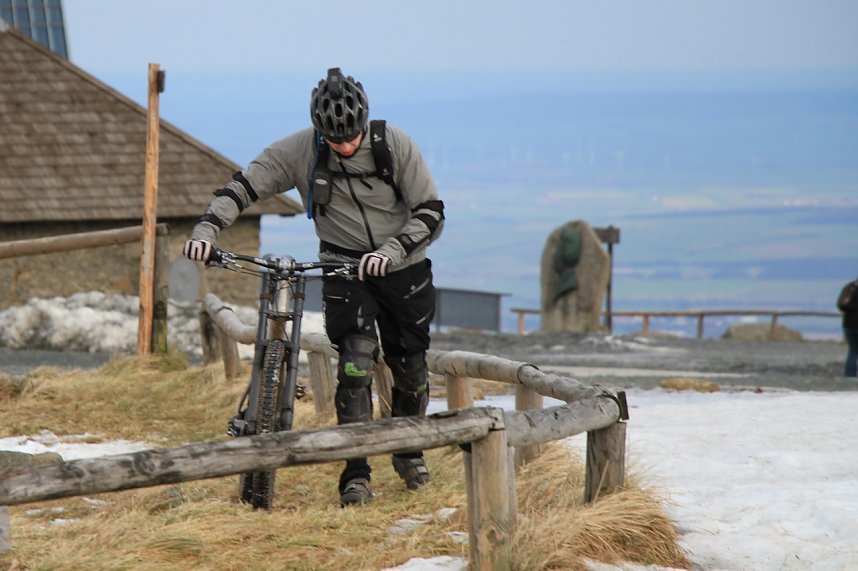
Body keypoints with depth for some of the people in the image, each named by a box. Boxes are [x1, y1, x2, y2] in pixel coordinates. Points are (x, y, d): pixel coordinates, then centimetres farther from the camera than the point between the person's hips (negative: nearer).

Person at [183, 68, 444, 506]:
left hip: (403, 269, 0)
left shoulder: (396, 146, -16)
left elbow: (431, 212, -16)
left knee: (410, 368, 7)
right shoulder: (299, 151, -13)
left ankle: (408, 450, 34)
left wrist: (392, 251, -31)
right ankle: (355, 473, -18)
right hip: (344, 269, 0)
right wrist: (207, 228, -26)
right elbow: (244, 185, -10)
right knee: (356, 359, -19)